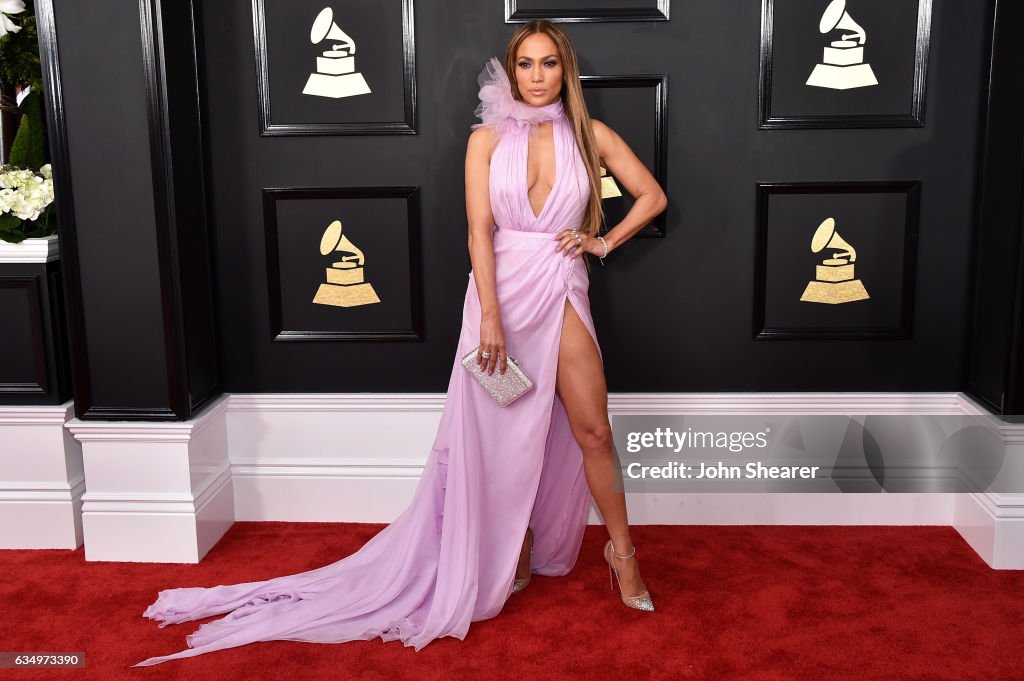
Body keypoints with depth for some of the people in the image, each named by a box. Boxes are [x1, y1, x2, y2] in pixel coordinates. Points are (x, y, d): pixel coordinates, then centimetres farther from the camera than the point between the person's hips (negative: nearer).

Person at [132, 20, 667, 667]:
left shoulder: (590, 134, 5)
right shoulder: (488, 138, 2)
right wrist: (491, 318, -16)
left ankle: (622, 552, 17)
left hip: (562, 296, 0)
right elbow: (480, 231, -7)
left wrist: (604, 242, 2)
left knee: (592, 429, 0)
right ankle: (513, 555, 23)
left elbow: (652, 196, 12)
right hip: (502, 292, 0)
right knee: (502, 435, 6)